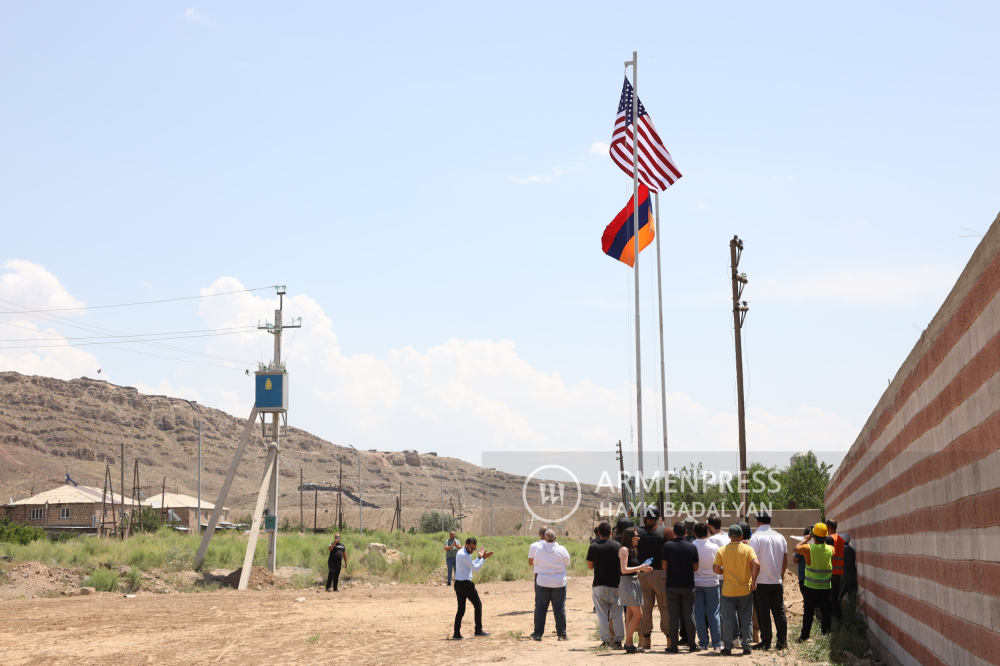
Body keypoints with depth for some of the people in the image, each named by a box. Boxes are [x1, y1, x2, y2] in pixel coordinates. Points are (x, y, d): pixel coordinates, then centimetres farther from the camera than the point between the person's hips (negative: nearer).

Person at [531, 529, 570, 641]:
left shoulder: (539, 550, -7)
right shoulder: (562, 550, -9)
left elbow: (535, 563, 7)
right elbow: (567, 563, 5)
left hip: (542, 583, 1)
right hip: (559, 583, 0)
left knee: (540, 608, 8)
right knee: (560, 609, 6)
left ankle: (538, 633, 9)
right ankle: (562, 634, 7)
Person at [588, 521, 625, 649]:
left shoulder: (593, 547, -2)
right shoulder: (618, 546, -2)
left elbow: (590, 566, 6)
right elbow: (623, 565, 3)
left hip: (599, 584, 0)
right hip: (615, 584, 0)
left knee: (602, 614, 3)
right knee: (617, 614, 7)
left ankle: (605, 640, 1)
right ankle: (618, 641, 6)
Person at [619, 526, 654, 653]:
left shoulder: (633, 550, 16)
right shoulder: (624, 550, -10)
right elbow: (624, 570, -16)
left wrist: (643, 569, 7)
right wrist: (640, 568, -15)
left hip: (634, 582, 9)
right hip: (627, 583, -9)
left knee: (631, 615, 8)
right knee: (638, 614, -11)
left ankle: (629, 644, 10)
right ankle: (628, 643, -5)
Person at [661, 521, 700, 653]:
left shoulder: (667, 546, -6)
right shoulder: (692, 547, -4)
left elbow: (664, 566, -3)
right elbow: (695, 568, 0)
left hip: (672, 585, 0)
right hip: (688, 585, 0)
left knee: (674, 616, 3)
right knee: (689, 615, 8)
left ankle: (674, 646, 3)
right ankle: (692, 645, 12)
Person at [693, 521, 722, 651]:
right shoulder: (714, 546, -7)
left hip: (696, 583, 0)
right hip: (712, 583, 0)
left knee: (699, 613, 5)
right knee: (713, 613, 5)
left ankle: (703, 642, 5)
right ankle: (716, 642, 5)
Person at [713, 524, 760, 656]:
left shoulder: (722, 550, -3)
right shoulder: (748, 549, -4)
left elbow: (716, 569, -7)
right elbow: (756, 564, -18)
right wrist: (753, 580, -7)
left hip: (728, 591, 0)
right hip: (745, 590, 0)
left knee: (728, 619, 4)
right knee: (745, 619, 10)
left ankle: (727, 647, 5)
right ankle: (746, 646, 12)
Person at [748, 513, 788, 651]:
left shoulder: (756, 537, -10)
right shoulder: (780, 537, 8)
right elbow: (785, 560, 13)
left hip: (761, 581, -5)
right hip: (777, 581, 5)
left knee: (763, 613, 1)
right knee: (779, 612, 10)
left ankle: (766, 642, 3)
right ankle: (782, 642, 13)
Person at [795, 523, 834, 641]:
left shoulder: (808, 548, -13)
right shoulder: (830, 549, -5)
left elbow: (796, 548, 4)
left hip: (811, 586, -1)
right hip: (826, 586, 1)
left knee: (808, 612, 6)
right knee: (825, 611, 7)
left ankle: (804, 636, 9)